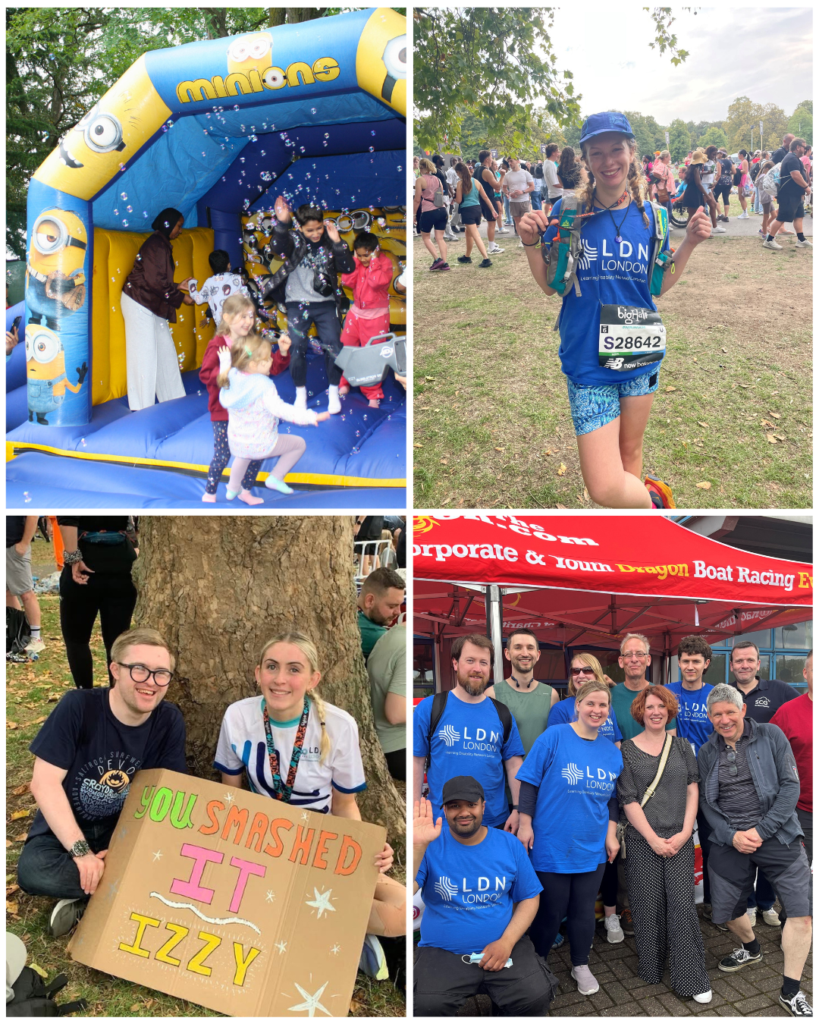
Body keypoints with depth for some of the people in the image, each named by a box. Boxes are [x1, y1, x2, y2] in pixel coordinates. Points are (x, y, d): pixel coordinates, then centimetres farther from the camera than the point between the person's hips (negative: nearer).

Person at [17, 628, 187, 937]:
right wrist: (81, 852, -26)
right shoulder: (78, 706, -20)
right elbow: (44, 782, -21)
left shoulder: (170, 721, -11)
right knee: (32, 870, -33)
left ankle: (87, 899, -8)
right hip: (66, 828, -2)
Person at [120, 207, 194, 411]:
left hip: (151, 304, 10)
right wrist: (180, 298, -15)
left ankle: (172, 397, 19)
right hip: (139, 304, -10)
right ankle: (142, 407, -3)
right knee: (144, 352, -8)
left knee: (165, 349, 11)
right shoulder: (156, 245, -16)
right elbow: (156, 282, -22)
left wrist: (178, 286, 11)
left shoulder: (162, 244, 15)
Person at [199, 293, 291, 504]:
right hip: (223, 411, -5)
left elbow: (272, 367, 6)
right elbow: (205, 374, -15)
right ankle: (209, 494, 19)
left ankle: (245, 491, 26)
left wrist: (282, 352, -10)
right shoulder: (217, 345, -11)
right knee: (222, 455, -1)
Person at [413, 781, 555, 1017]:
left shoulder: (509, 844, 2)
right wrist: (417, 846, -31)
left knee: (536, 998, -19)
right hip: (442, 952, -2)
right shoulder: (430, 845, -6)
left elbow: (529, 898, 6)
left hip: (505, 946, 2)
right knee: (427, 1008, -25)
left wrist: (506, 942, -7)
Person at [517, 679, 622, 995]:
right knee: (551, 910, 8)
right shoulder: (553, 738, -13)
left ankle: (581, 966, 38)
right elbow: (529, 783, -10)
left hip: (592, 848, 4)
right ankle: (537, 959, 34)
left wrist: (611, 834, 7)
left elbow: (613, 799, 14)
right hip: (553, 845, -4)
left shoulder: (612, 752, 3)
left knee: (584, 911, 15)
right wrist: (525, 824, -11)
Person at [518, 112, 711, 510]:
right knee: (605, 488, -10)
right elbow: (550, 286, 1)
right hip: (588, 361, -3)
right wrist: (530, 243, -14)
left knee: (631, 450, 18)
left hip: (641, 356, 3)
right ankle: (654, 495, 21)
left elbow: (658, 286, 11)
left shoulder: (649, 216, 4)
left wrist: (689, 243, 0)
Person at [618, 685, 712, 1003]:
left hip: (679, 839, 1)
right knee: (649, 904, 5)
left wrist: (684, 832, -6)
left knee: (682, 904, -2)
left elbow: (692, 790, 4)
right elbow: (629, 801, -4)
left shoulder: (682, 746, 7)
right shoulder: (627, 750, -1)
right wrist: (653, 839, -10)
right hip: (642, 840, -1)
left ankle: (691, 980, 9)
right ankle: (652, 970, 23)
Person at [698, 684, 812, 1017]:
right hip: (729, 841, 3)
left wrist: (761, 831, -14)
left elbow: (790, 786, -8)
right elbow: (706, 802, 7)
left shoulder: (771, 736, -4)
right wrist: (731, 836, -10)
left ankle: (790, 993, 9)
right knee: (725, 910, 10)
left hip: (777, 836, -3)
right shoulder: (706, 753, 7)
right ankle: (751, 949, 44)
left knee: (801, 912, -10)